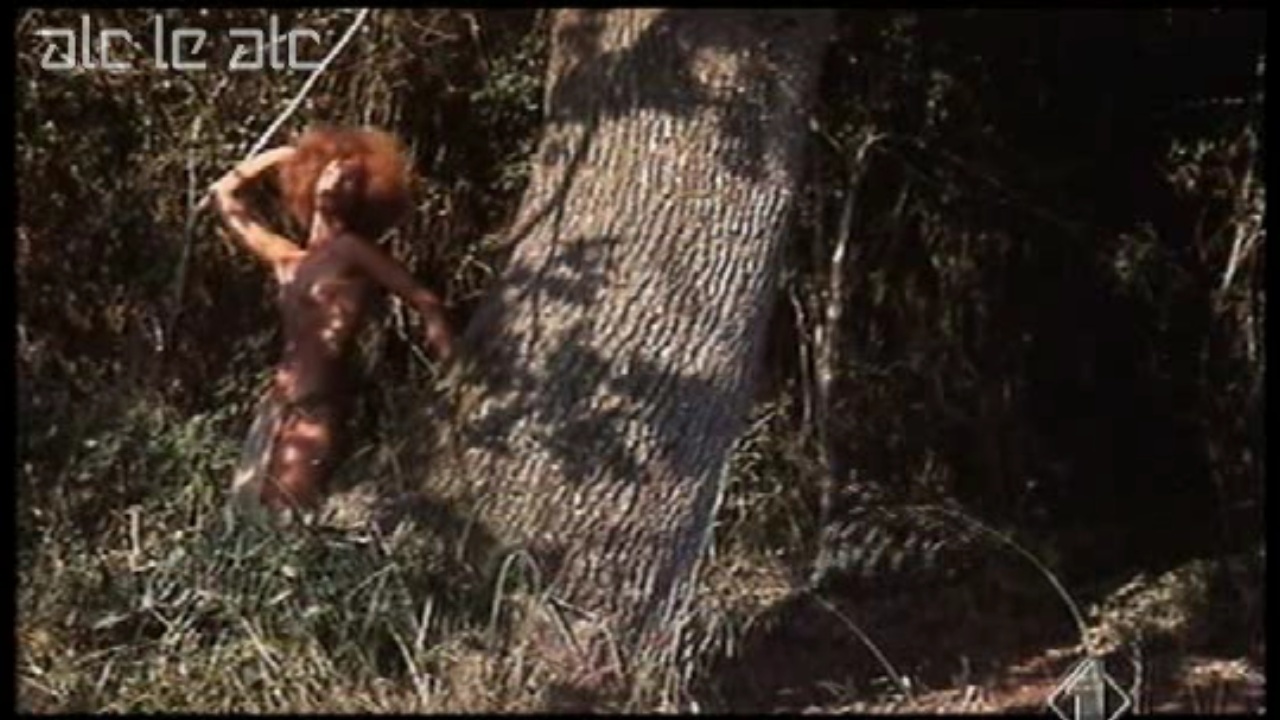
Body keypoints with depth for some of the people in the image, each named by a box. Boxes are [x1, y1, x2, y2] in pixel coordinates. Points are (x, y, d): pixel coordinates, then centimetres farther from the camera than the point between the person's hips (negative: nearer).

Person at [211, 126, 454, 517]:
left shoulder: (352, 250, 0)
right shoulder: (286, 258, 18)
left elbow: (426, 303, -2)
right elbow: (224, 193, 30)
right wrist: (280, 155, 27)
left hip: (318, 408, -7)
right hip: (278, 405, 7)